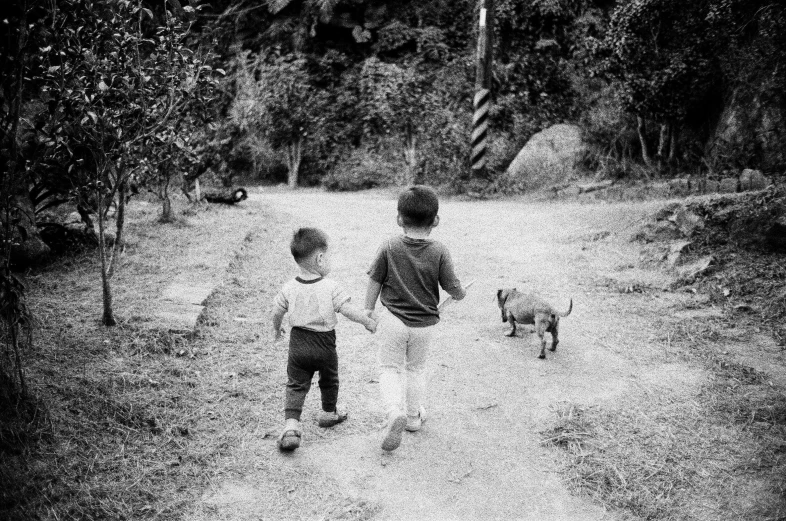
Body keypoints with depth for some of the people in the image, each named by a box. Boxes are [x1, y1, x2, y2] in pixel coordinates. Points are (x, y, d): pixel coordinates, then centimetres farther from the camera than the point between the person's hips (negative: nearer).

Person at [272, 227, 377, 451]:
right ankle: (329, 413, 41)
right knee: (329, 380, 22)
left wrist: (276, 329, 23)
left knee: (296, 385, 7)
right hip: (324, 344, -2)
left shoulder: (289, 288, -5)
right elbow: (347, 309, -18)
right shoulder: (330, 287, -16)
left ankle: (291, 423, -9)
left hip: (298, 343, 2)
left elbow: (277, 311, 4)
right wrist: (368, 321, -3)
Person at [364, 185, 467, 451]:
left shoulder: (389, 247, -10)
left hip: (393, 320, -1)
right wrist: (461, 293, 16)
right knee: (415, 369, 22)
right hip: (425, 323, 2)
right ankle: (413, 416, 35)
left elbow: (375, 281, -3)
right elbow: (454, 289, -8)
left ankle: (395, 411, -17)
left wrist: (368, 311, 10)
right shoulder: (439, 252, -11)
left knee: (390, 369, 9)